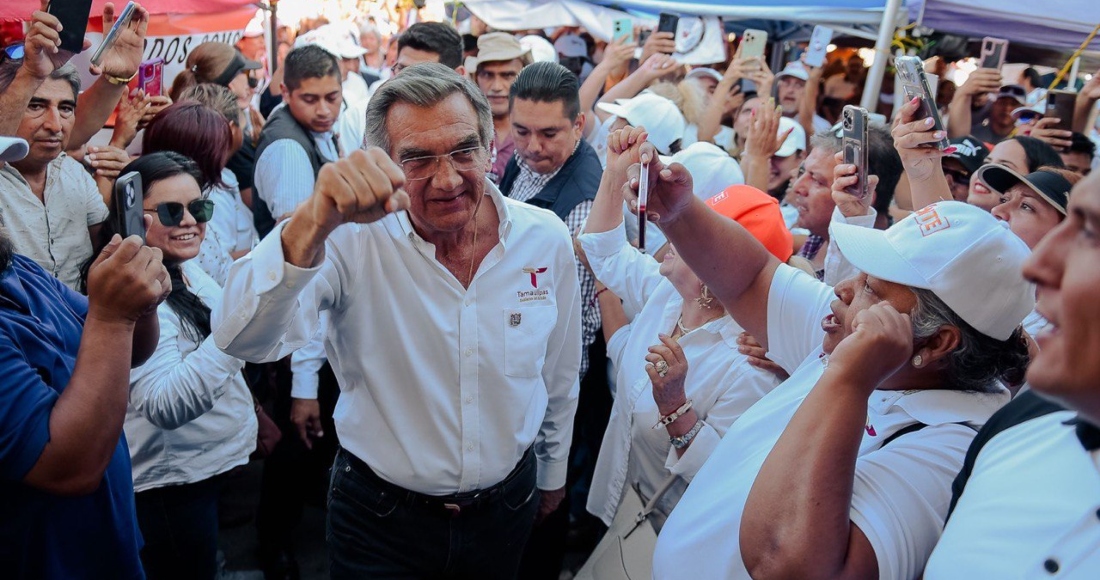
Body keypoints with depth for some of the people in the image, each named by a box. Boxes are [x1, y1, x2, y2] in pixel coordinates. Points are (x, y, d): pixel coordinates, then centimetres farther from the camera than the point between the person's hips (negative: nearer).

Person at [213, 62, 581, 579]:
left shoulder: (547, 240, -12)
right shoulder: (355, 241, -20)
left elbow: (559, 371, 3)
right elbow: (241, 339, -34)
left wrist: (553, 471, 16)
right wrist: (313, 223, -49)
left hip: (506, 509, 3)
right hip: (380, 517, -2)